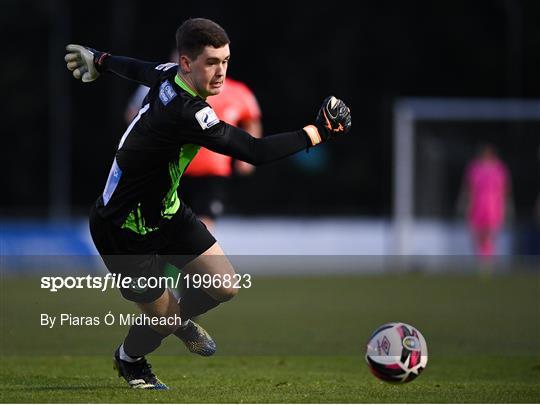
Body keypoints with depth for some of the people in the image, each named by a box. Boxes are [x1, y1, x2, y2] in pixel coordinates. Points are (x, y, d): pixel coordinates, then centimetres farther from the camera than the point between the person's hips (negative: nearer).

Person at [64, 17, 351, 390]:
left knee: (225, 286, 1)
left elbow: (138, 69, 14)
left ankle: (180, 320, 34)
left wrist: (99, 60, 36)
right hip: (124, 230, -9)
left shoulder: (170, 76, -10)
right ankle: (130, 361, 40)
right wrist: (318, 132, -30)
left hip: (165, 210, 9)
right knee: (160, 316, 6)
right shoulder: (184, 112, -37)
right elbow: (255, 152, -39)